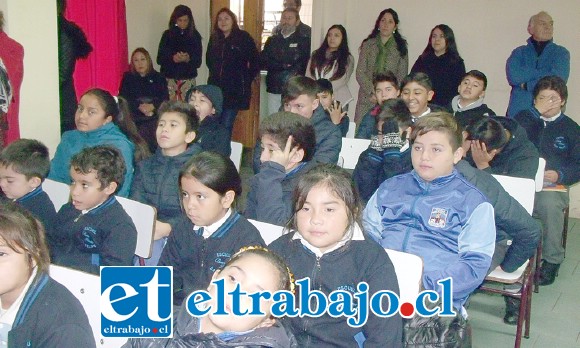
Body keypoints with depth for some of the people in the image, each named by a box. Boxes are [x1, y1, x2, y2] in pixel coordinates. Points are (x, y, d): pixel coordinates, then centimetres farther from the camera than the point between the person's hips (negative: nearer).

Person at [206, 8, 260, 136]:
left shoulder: (243, 37, -6)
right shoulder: (214, 38, 9)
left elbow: (255, 62, -5)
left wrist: (246, 80, -2)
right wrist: (215, 75, 16)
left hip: (235, 90, -5)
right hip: (215, 88, 5)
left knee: (226, 125, -2)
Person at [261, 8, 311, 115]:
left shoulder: (304, 41, 3)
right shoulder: (272, 40, 15)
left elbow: (305, 64, -4)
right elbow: (263, 62, 4)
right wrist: (284, 66, -9)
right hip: (273, 90, 4)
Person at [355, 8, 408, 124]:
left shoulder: (401, 48, 7)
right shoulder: (367, 45, 9)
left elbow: (402, 76, 5)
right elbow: (360, 73, 3)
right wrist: (373, 92, -10)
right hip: (366, 98, 1)